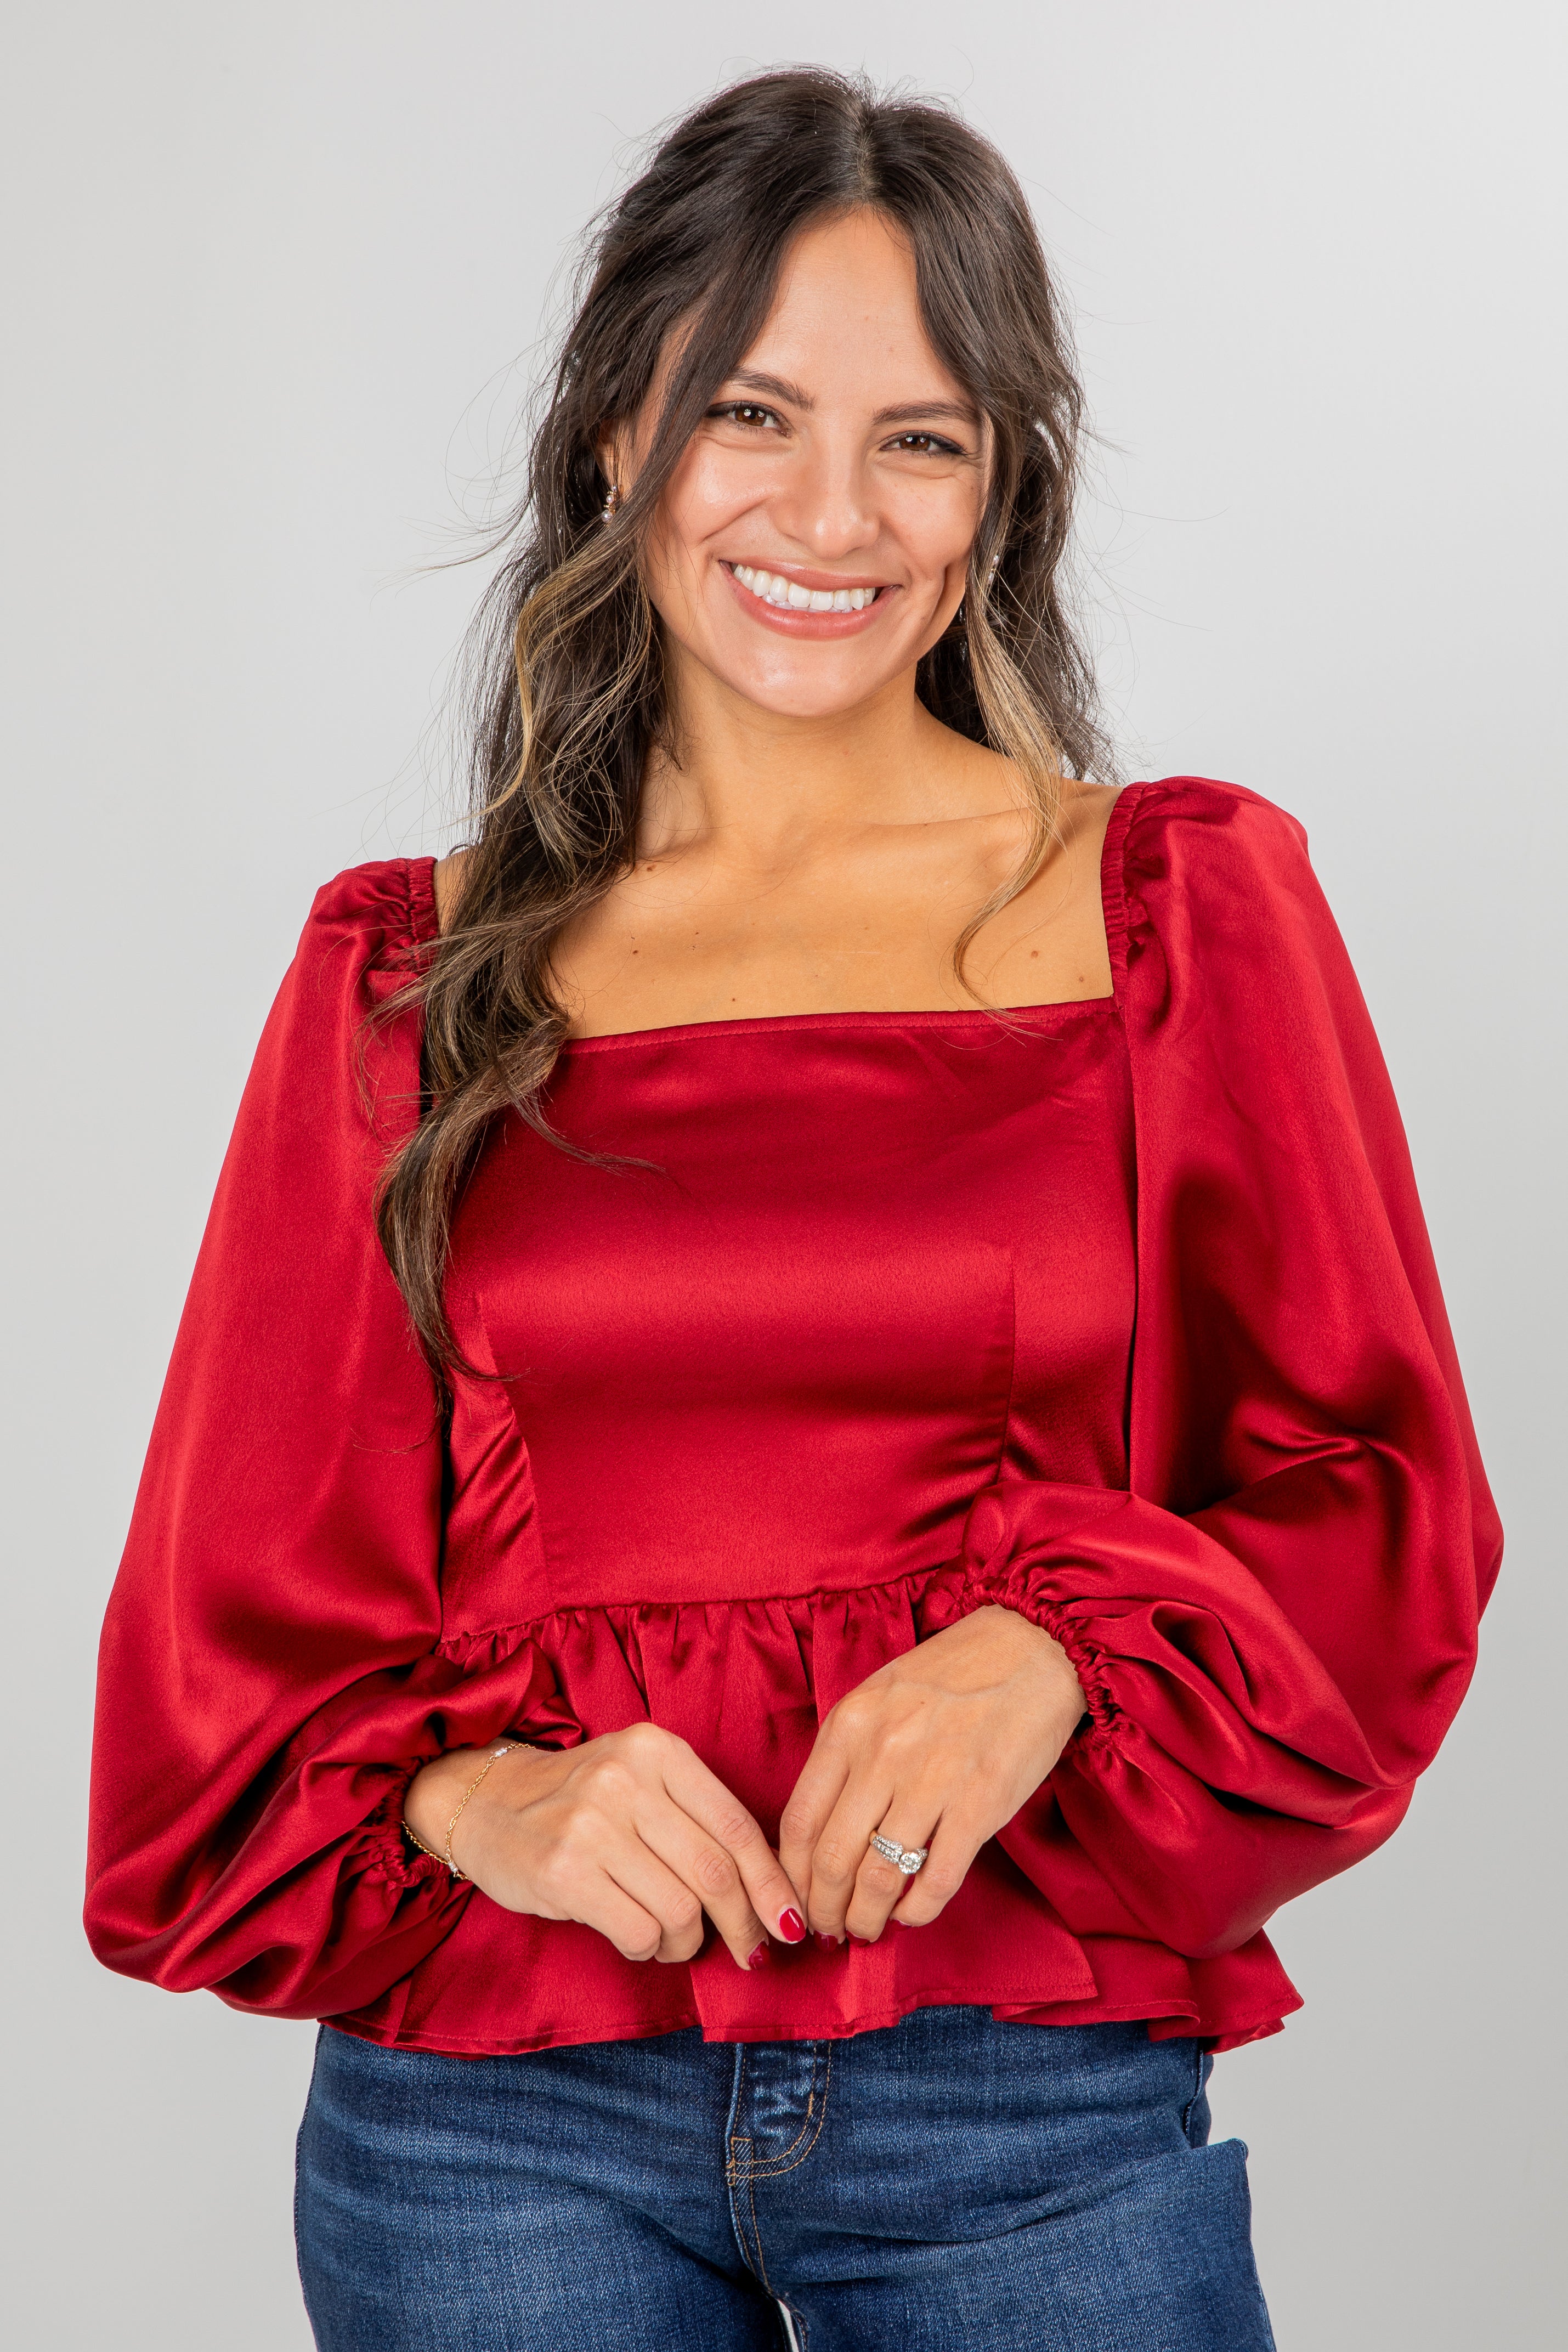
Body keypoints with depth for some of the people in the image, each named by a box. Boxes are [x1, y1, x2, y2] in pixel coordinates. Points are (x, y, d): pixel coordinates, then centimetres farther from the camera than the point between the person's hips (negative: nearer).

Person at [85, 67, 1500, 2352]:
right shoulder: (411, 978, 4)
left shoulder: (1186, 906, 2)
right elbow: (247, 1600, 5)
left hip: (1042, 2106, 0)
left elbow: (1367, 1493, 1)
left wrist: (1057, 1651, -16)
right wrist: (471, 1795, -13)